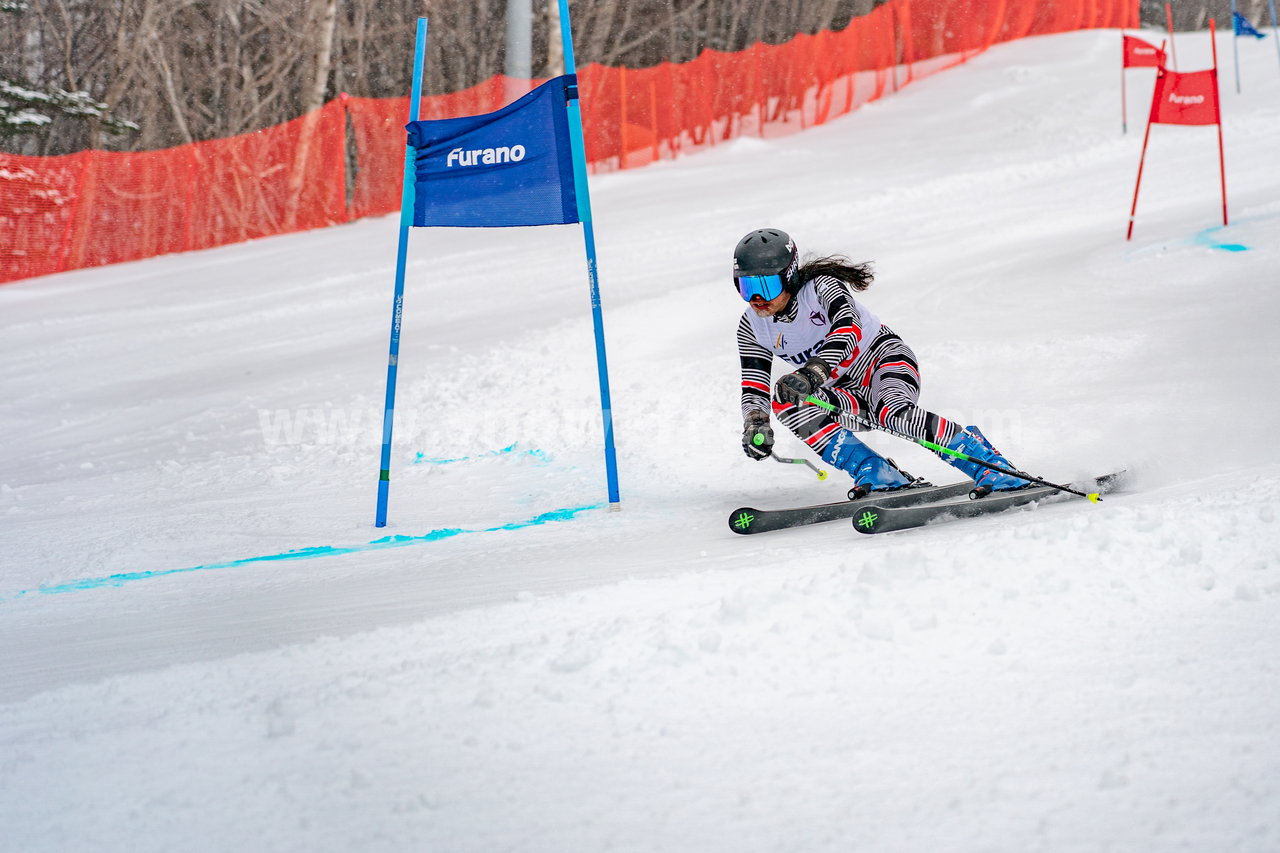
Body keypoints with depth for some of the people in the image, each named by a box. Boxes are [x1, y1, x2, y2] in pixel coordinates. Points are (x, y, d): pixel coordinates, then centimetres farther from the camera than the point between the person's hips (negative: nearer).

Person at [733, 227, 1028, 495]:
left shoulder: (820, 287, -20)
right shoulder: (751, 329, -4)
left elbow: (849, 327, -38)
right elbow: (754, 387, -4)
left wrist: (813, 371, -55)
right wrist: (755, 423, -28)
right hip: (846, 393, 5)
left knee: (894, 412, -38)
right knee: (785, 401, -26)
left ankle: (992, 467, -33)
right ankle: (879, 476, -31)